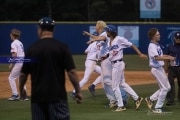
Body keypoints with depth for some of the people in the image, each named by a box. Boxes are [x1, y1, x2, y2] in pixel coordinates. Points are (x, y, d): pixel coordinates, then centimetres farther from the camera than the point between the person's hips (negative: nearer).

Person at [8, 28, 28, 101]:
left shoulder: (14, 43, -10)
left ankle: (15, 95, -8)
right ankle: (24, 95, 13)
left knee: (11, 78, -2)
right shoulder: (20, 43, 18)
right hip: (23, 62, 9)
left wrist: (11, 64, -16)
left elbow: (14, 55, -19)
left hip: (18, 62, -9)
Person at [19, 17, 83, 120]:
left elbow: (23, 74, 7)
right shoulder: (62, 47, -5)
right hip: (57, 96, -2)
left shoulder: (32, 49, 2)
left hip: (38, 96, 2)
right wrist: (78, 91, -2)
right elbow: (71, 72, -10)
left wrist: (21, 90, 25)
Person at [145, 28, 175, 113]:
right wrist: (168, 58, -30)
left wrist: (168, 56, 5)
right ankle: (158, 108, 3)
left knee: (167, 87, 14)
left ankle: (151, 99, 18)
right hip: (156, 69, -10)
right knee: (164, 88, -5)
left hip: (160, 68, 10)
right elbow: (157, 58, -30)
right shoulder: (152, 46, -18)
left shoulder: (157, 45, 13)